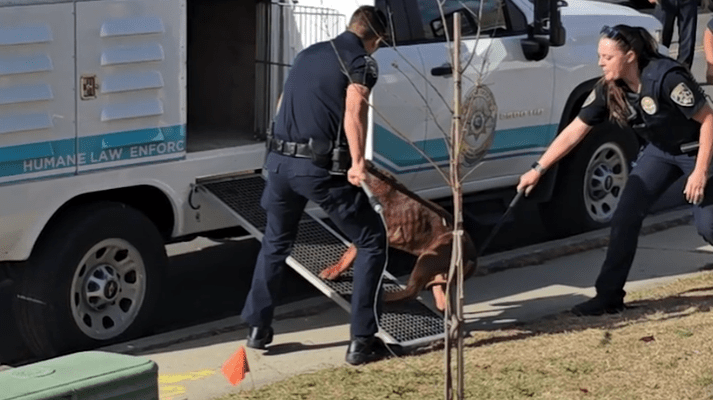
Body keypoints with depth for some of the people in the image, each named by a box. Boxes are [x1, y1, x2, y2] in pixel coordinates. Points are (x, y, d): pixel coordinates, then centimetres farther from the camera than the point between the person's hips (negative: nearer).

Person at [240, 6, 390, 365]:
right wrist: (357, 163, -27)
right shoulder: (362, 62, -1)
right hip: (321, 167, -6)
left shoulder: (308, 53, 20)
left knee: (275, 242, 28)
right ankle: (360, 341, 4)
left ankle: (258, 327, 33)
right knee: (371, 241, 8)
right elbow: (353, 113, -20)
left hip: (280, 161, 6)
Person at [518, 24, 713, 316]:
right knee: (625, 218, -4)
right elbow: (574, 131, -6)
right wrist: (538, 169, -9)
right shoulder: (608, 90, -12)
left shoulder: (666, 78, -31)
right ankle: (609, 295, 3)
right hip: (659, 151, 6)